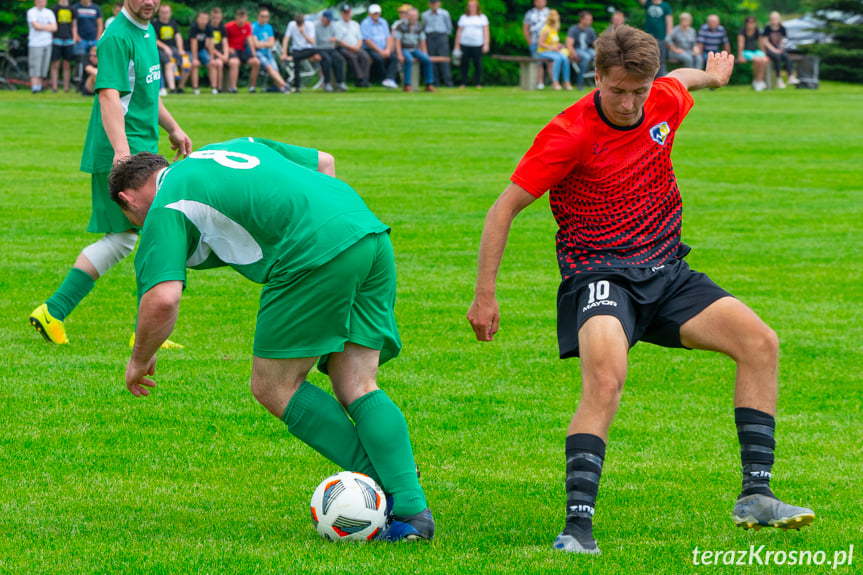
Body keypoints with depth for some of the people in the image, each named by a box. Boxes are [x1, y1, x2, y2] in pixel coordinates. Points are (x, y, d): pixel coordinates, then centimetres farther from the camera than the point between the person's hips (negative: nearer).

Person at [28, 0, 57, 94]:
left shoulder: (49, 12, 13)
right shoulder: (31, 12, -1)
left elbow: (54, 28, 3)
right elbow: (36, 26, -13)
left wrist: (42, 27, -5)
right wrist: (48, 27, 0)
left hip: (47, 43, 5)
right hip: (35, 44, -4)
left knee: (43, 68, 3)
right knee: (35, 68, -10)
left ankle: (39, 87, 9)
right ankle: (34, 87, -12)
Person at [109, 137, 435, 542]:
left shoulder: (163, 210, 8)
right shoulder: (236, 146, 31)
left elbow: (162, 300, -6)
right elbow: (323, 162, 35)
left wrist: (140, 360, 11)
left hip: (316, 252, -8)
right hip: (372, 234, 8)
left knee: (273, 387, 6)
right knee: (357, 387, 10)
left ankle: (379, 483, -1)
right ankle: (411, 509, -3)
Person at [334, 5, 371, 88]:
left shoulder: (355, 24, 24)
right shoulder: (337, 25, 8)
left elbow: (360, 39, 18)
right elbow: (338, 41, -4)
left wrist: (357, 46, -4)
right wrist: (350, 47, -13)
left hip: (356, 48, 4)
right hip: (343, 49, -4)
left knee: (366, 57, -26)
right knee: (352, 57, -36)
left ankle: (364, 79, -35)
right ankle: (360, 78, -41)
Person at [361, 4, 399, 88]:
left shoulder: (383, 22, 17)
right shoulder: (365, 23, -2)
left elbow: (388, 37, 13)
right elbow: (368, 41, -10)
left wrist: (388, 50, -6)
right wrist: (380, 51, -15)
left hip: (384, 50, 5)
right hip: (371, 50, -5)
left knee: (394, 57, -24)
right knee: (380, 58, -36)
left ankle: (389, 80, -37)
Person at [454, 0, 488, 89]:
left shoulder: (482, 17, 9)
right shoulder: (463, 17, 15)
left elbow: (486, 32, 4)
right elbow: (459, 32, 13)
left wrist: (486, 44, -6)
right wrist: (457, 45, 7)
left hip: (477, 45, -2)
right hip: (465, 44, 2)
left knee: (477, 64, -4)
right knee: (464, 64, -2)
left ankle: (478, 83, 3)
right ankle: (463, 83, 3)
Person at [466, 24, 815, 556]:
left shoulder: (665, 102, -1)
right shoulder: (569, 135, -17)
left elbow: (682, 81, 26)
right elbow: (505, 208, -12)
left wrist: (712, 75, 49)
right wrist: (486, 294, -13)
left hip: (666, 271, 7)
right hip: (600, 274, -6)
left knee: (760, 342, -7)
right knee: (606, 380, -32)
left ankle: (756, 496, -2)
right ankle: (578, 525, -30)